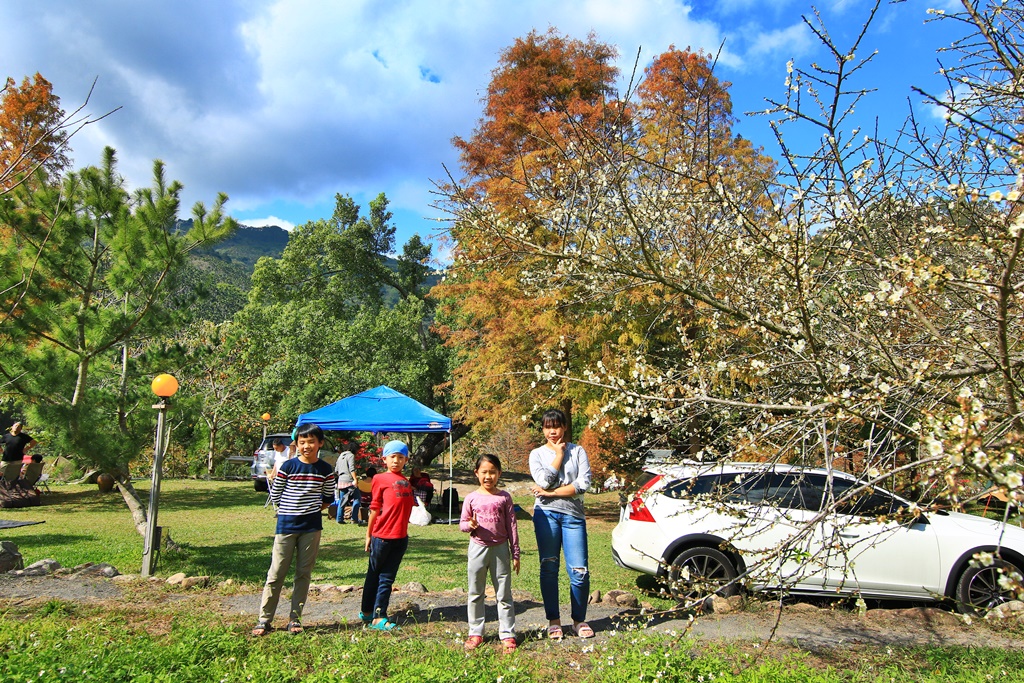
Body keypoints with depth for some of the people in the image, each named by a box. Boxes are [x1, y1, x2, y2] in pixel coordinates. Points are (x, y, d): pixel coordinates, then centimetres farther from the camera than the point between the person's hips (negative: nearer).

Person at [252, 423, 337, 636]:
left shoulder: (326, 470, 1)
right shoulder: (288, 466, -6)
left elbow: (329, 497, 13)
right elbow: (275, 495, 2)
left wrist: (312, 510, 4)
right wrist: (291, 510, 2)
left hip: (311, 527, 2)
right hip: (287, 525, -2)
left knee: (304, 573, 8)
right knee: (277, 572, 1)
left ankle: (295, 618, 18)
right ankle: (264, 619, 11)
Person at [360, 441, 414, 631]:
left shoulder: (406, 481, 11)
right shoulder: (381, 479, -5)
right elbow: (374, 508, -3)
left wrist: (404, 531, 12)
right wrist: (368, 534, 0)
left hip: (401, 537, 5)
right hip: (382, 535, -5)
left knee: (387, 578, 8)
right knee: (374, 575, 12)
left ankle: (378, 617, 13)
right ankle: (367, 611, 26)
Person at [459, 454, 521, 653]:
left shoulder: (504, 497, -1)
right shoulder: (472, 498, 0)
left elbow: (512, 526, 2)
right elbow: (462, 523, 5)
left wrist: (515, 554, 2)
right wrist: (471, 525, -19)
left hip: (500, 548, -1)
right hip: (478, 547, 1)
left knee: (504, 594, 4)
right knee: (475, 593, 10)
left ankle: (507, 635, 12)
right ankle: (475, 633, 22)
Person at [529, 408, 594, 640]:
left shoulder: (578, 451, 8)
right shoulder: (537, 454, 10)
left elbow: (583, 484, -5)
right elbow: (544, 481, -8)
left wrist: (550, 493, -6)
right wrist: (559, 454, -1)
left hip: (573, 514, 0)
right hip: (546, 514, 0)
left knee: (579, 571, -4)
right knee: (549, 569, 1)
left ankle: (579, 620, 14)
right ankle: (553, 621, 15)